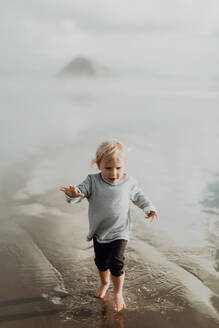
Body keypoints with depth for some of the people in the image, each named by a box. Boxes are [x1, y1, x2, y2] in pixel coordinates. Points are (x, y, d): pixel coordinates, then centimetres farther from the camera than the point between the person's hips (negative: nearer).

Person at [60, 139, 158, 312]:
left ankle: (118, 293, 18)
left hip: (119, 233, -2)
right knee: (101, 262, 18)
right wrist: (73, 194, -48)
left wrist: (149, 208, -7)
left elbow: (139, 197, 9)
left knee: (116, 264, -8)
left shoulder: (129, 182, -9)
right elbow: (80, 191, -24)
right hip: (99, 232, 2)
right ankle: (104, 283, 49)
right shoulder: (92, 181, -13)